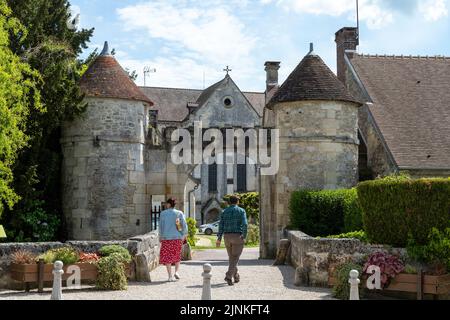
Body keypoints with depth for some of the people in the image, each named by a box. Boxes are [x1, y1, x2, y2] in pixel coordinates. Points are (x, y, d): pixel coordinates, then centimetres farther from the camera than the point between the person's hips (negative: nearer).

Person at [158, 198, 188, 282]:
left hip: (166, 238, -1)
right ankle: (177, 271, 5)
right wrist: (184, 235, 6)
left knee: (167, 256, 4)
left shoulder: (163, 213, -2)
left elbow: (161, 226, 0)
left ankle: (170, 276, 0)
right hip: (177, 237, 2)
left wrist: (160, 237, 9)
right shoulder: (179, 213, 0)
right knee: (177, 255, 20)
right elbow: (184, 225, -4)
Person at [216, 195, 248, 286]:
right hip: (238, 237, -4)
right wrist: (244, 237, -10)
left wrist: (219, 239, -1)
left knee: (231, 257, 19)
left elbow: (221, 225, 0)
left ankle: (236, 276, 30)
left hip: (227, 237, 4)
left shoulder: (224, 212, 8)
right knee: (235, 258, -4)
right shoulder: (241, 211, -1)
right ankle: (229, 276, -21)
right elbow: (244, 224, -14)